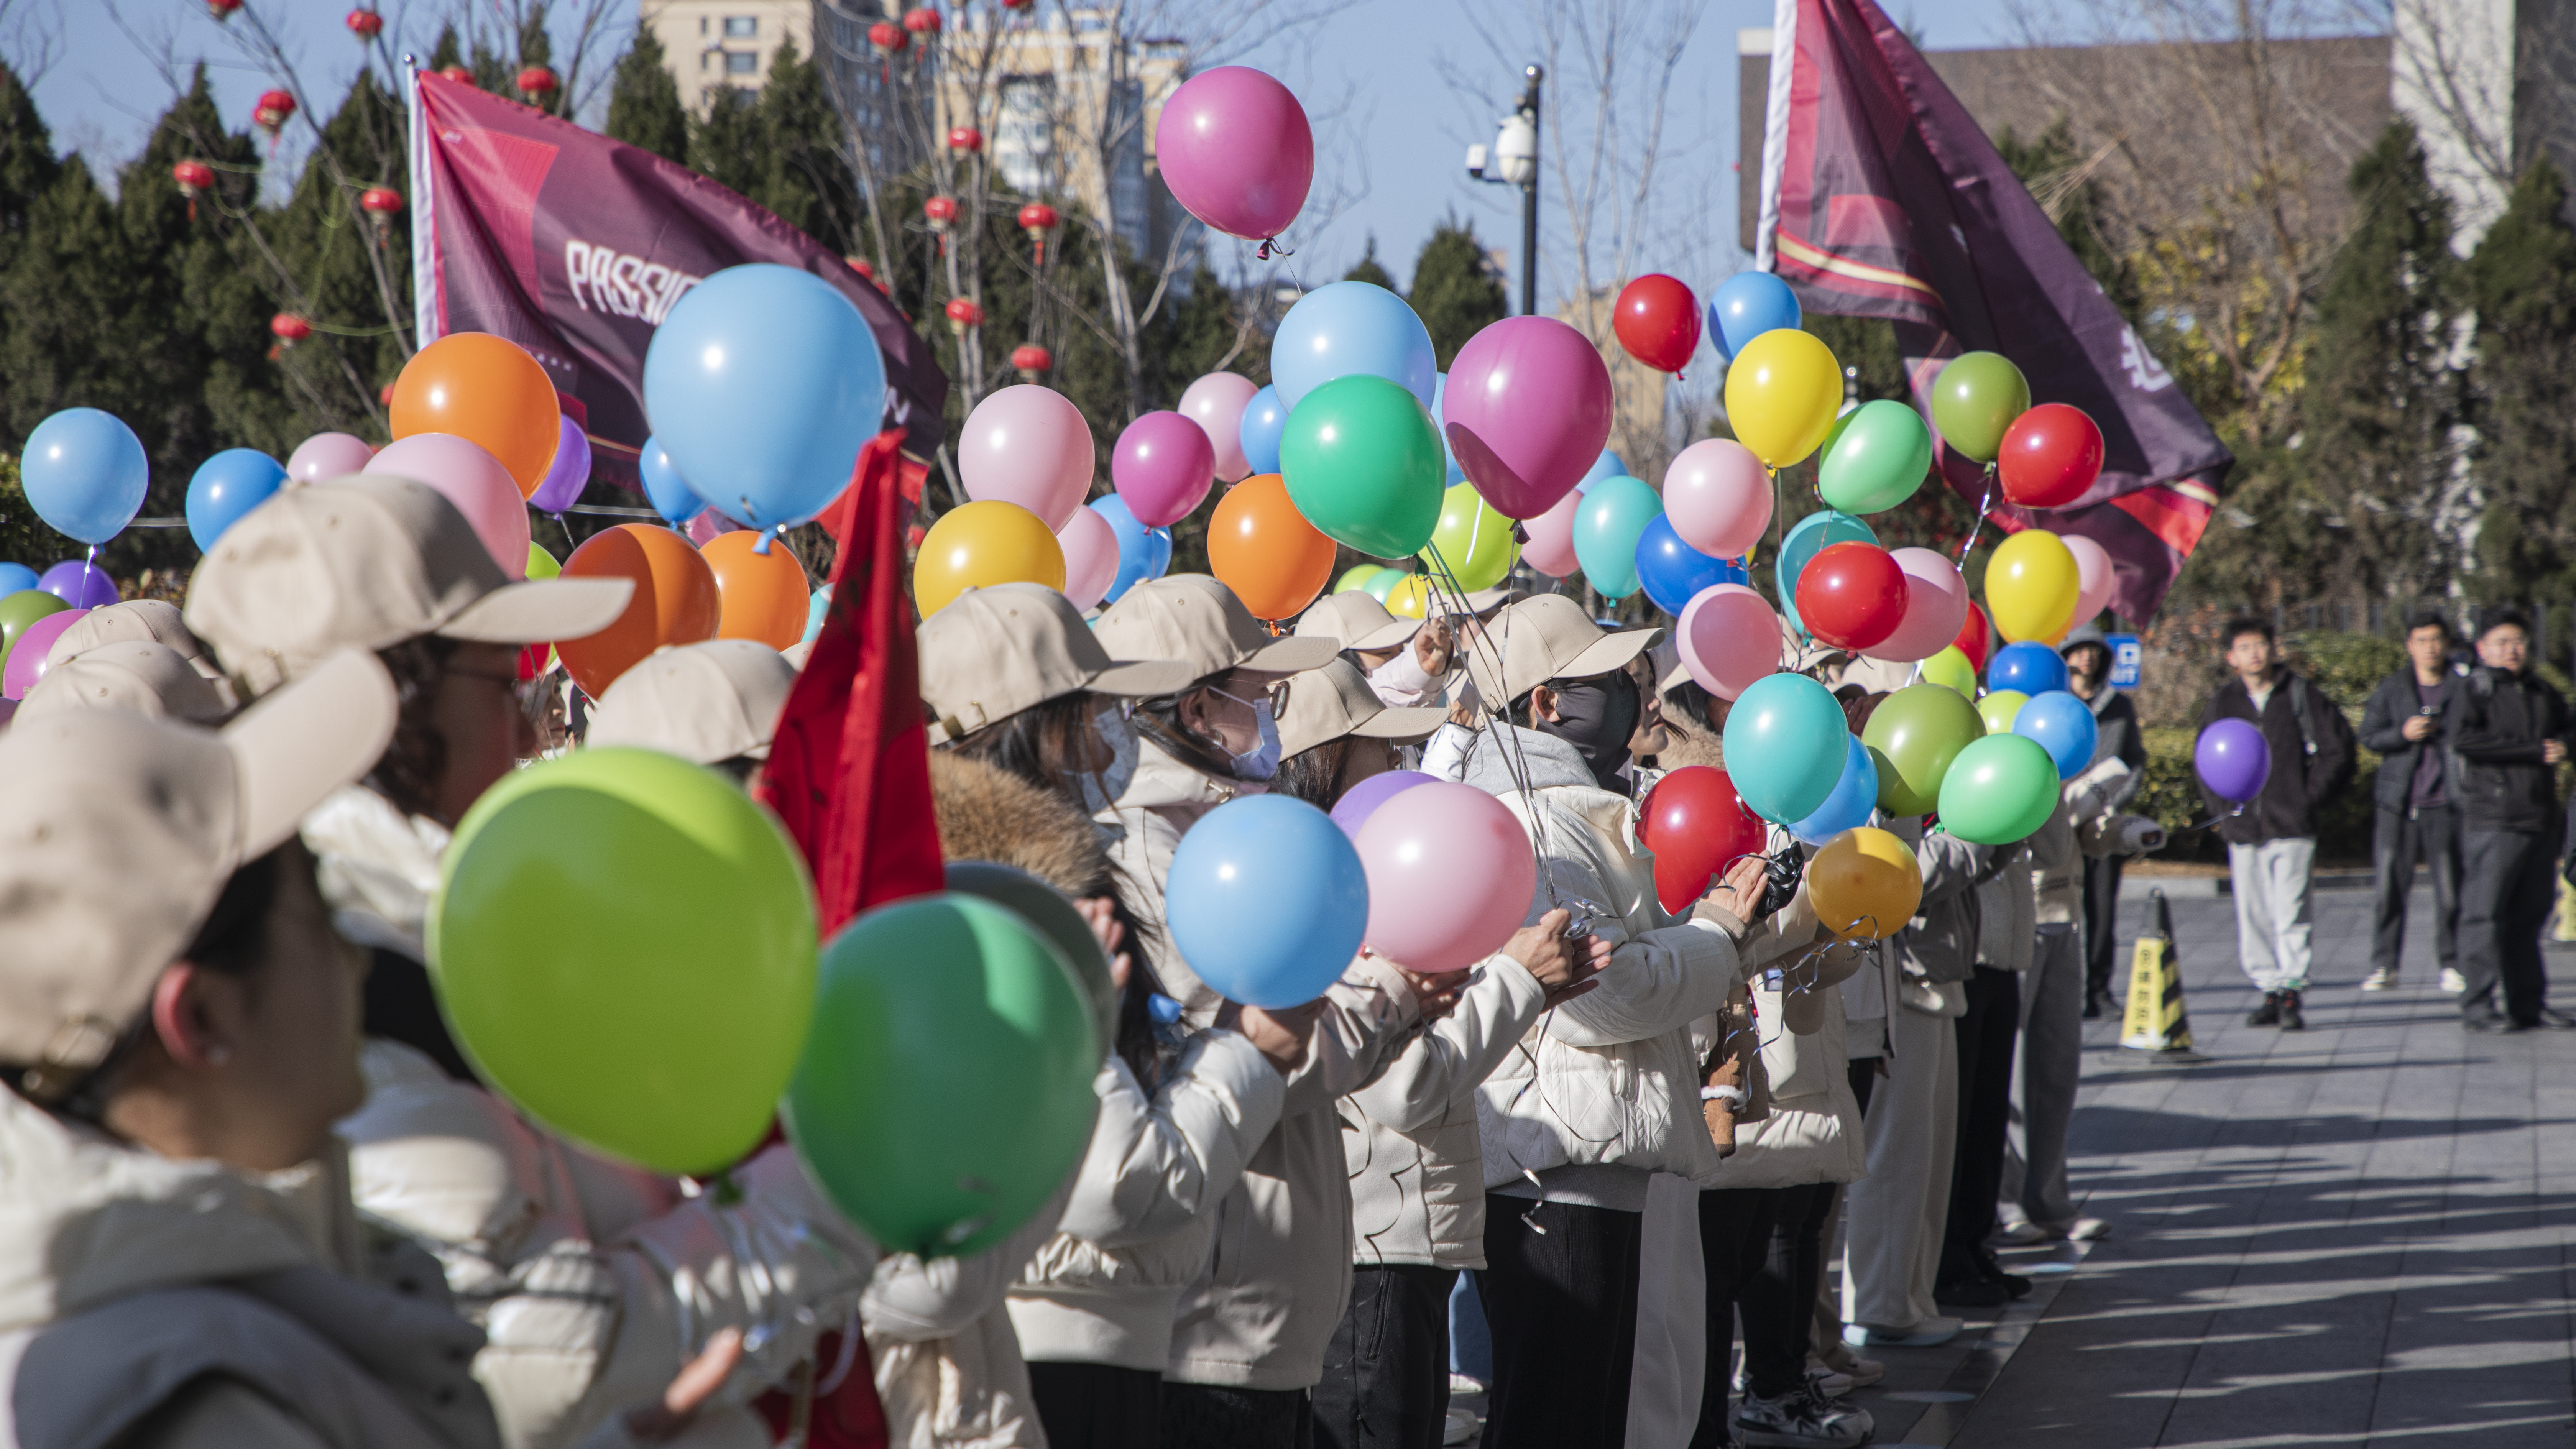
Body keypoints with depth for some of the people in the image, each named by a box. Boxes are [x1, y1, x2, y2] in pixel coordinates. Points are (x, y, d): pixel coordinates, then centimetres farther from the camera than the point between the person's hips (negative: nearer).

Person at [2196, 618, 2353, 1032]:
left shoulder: (2300, 696, 2)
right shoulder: (2223, 703, 11)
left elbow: (2338, 749, 4)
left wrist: (2309, 797, -2)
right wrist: (2222, 808, 6)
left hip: (2292, 827, -4)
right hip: (2243, 831, 4)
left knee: (2290, 914, -11)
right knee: (2252, 917, 4)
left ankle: (2292, 992, -8)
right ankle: (2271, 991, 11)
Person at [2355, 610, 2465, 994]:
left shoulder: (2463, 689, 5)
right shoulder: (2391, 690, 10)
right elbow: (2369, 737, 5)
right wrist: (2403, 734, -11)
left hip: (2444, 803, -1)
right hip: (2397, 804, 1)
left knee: (2450, 887, -1)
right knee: (2388, 886, -2)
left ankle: (2451, 964, 9)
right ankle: (2384, 965, 5)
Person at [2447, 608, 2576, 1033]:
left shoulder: (2542, 692, 17)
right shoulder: (2474, 689, -2)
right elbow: (2464, 739, -16)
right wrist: (2533, 751, -15)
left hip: (2539, 818, 6)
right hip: (2492, 818, -6)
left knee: (2530, 913, 10)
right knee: (2484, 913, -7)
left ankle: (2529, 1003, 15)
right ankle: (2478, 1006, -6)